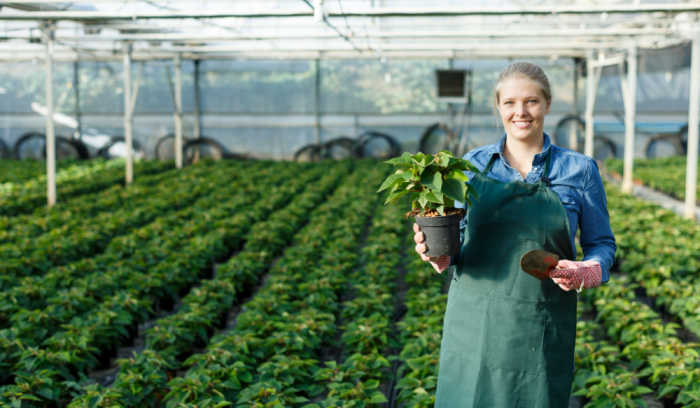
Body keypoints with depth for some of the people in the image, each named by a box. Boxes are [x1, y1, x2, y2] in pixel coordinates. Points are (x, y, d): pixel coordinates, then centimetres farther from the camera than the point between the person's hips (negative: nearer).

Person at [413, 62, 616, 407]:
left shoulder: (579, 170, 1)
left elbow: (601, 244, 8)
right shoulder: (472, 165, 6)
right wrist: (438, 254, -9)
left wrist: (584, 273, -13)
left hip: (540, 329, -1)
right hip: (473, 321, 2)